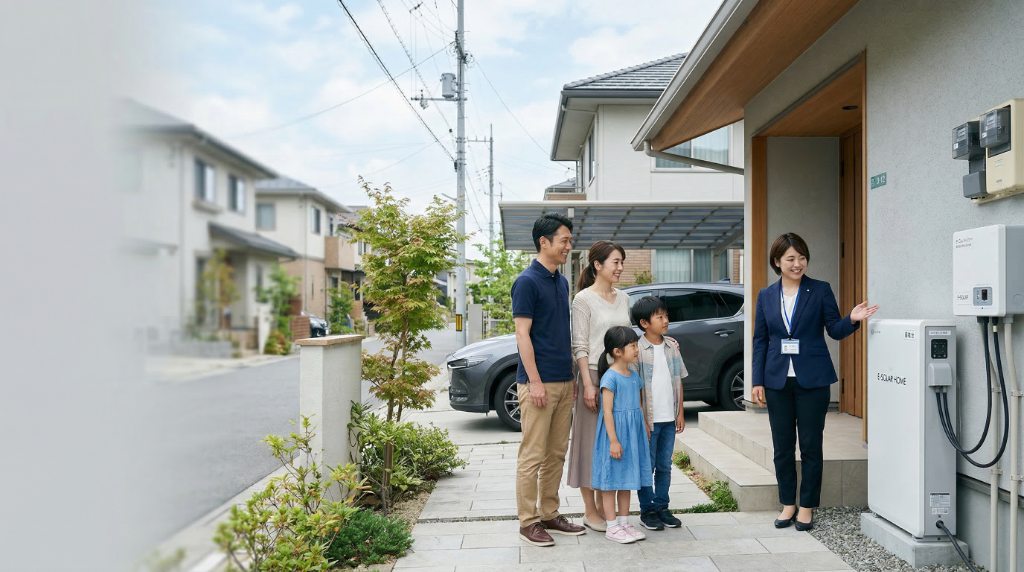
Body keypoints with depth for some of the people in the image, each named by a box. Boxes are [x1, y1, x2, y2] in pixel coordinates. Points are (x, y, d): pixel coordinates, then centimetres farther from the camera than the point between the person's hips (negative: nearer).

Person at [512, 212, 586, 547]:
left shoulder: (562, 282, 14)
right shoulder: (527, 282, -10)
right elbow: (522, 334, -14)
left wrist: (572, 376, 16)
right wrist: (535, 381, -18)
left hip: (563, 382, 8)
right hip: (538, 383, -8)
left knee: (556, 454, 13)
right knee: (533, 455, -1)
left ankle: (549, 515, 24)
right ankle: (528, 521, 9)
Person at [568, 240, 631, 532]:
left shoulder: (623, 298, 11)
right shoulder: (584, 299, -8)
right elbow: (580, 346, -11)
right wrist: (588, 384, -16)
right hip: (594, 376, -6)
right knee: (591, 442, 1)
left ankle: (603, 505, 24)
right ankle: (590, 511, 12)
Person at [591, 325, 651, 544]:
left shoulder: (634, 376, 8)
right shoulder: (610, 377, -16)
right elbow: (607, 412, -18)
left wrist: (644, 432, 15)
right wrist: (614, 440, -20)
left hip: (632, 434, 8)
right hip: (614, 432, -8)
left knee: (627, 479, 15)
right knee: (611, 480, 2)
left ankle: (624, 523, 25)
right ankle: (612, 527, 11)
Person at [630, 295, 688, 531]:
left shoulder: (672, 348, 7)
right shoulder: (638, 350, -11)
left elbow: (678, 382, 12)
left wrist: (680, 413, 8)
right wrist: (641, 420, -14)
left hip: (669, 419, 5)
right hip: (649, 420, -5)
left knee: (665, 466, 13)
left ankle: (662, 507, 24)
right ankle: (647, 510, 16)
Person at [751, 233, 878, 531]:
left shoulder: (821, 290, 0)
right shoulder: (766, 296, 7)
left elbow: (835, 330, -1)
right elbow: (760, 340, 8)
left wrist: (852, 320, -22)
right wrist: (758, 381, 2)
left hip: (812, 380, -2)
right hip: (778, 381, 3)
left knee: (811, 446, 4)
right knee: (782, 447, 9)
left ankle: (807, 507, 17)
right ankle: (788, 504, 23)